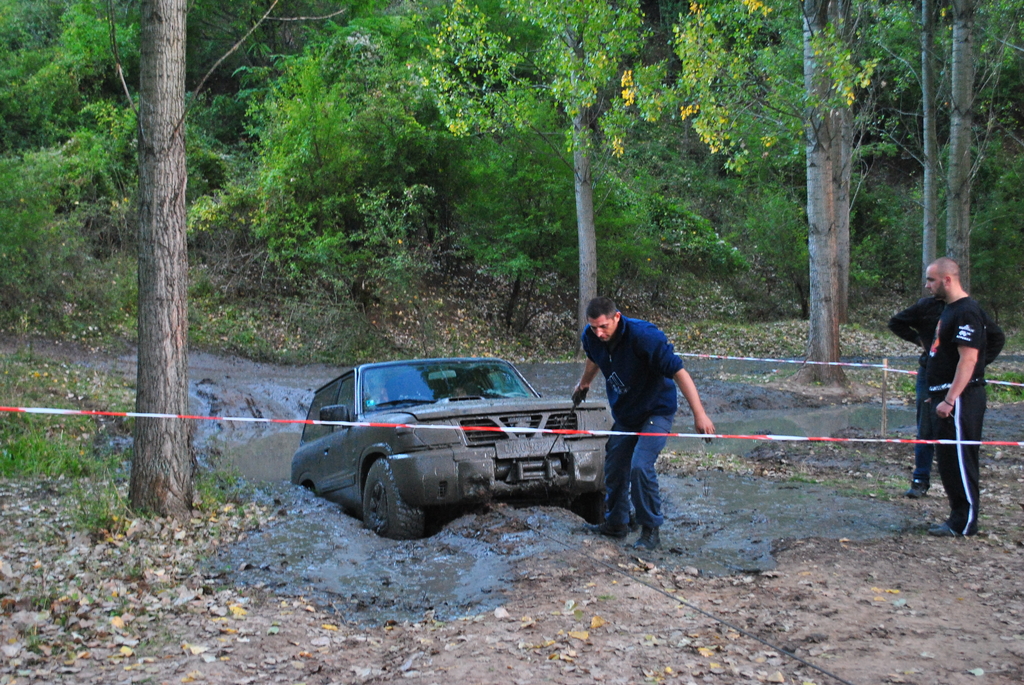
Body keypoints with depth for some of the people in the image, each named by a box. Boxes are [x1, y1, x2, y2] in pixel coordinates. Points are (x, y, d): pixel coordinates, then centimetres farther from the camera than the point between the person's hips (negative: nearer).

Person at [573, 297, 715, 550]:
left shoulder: (644, 335, -31)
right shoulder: (591, 336, -12)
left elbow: (678, 372, -31)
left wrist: (699, 415, -36)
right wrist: (584, 383, 34)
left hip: (656, 411, -6)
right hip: (624, 413, 7)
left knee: (640, 467, -22)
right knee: (614, 468, 11)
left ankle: (651, 531, -5)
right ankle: (616, 522, 32)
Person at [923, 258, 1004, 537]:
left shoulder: (966, 312, -16)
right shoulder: (951, 309, 16)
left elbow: (968, 359, -23)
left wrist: (949, 400, -26)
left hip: (960, 398, -10)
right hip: (947, 395, 10)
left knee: (958, 459, -5)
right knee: (949, 459, 14)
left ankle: (964, 523, 2)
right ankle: (959, 517, 21)